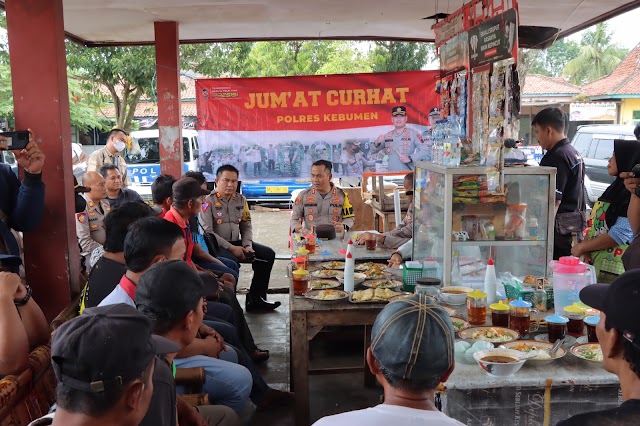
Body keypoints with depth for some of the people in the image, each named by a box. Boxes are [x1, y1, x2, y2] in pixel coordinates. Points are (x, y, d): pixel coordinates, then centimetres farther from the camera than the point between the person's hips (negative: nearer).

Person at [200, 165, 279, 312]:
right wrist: (231, 248, -18)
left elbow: (246, 226, 14)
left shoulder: (241, 200, 10)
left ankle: (255, 299, 0)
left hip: (236, 242, 7)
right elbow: (207, 232, -15)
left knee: (268, 254, -5)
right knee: (231, 262, -37)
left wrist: (247, 246, -5)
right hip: (216, 245, -7)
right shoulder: (209, 201, -9)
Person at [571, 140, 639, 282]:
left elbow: (621, 234, -21)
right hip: (594, 261, 8)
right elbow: (595, 222, 16)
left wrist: (582, 247, -12)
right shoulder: (616, 187, 15)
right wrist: (585, 244, -3)